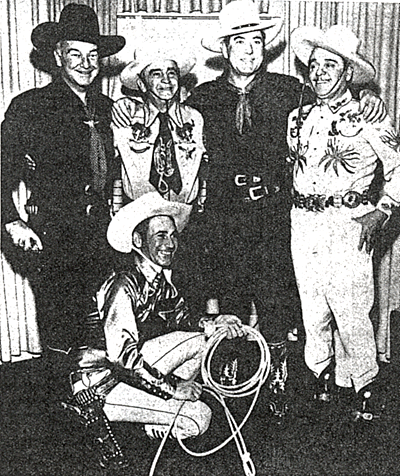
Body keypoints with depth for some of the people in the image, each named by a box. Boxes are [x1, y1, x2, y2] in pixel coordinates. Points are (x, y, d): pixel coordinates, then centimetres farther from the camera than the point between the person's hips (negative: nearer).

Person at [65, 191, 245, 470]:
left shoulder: (163, 284, 7)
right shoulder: (124, 286, -21)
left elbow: (183, 324, 6)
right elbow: (122, 356, -27)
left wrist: (214, 325, -13)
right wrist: (171, 386, -23)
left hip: (128, 374, 7)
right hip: (98, 383, -7)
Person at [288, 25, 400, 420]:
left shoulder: (367, 117, -1)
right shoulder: (298, 118, 13)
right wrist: (297, 207, 14)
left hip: (348, 224, -4)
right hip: (303, 222, 5)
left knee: (351, 313, -4)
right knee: (312, 310, 9)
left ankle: (364, 387, 14)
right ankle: (322, 377, 27)